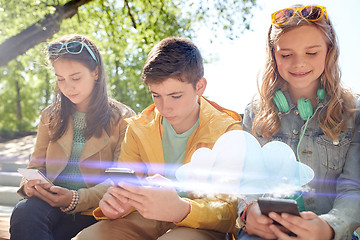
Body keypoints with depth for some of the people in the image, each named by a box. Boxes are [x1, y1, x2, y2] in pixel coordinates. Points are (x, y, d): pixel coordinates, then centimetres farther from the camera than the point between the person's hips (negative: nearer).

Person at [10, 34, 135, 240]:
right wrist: (30, 183, -9)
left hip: (91, 211, -3)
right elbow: (37, 165, 18)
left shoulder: (122, 119, 3)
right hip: (51, 203, 4)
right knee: (24, 211, -33)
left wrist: (76, 199, -19)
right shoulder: (50, 116, 17)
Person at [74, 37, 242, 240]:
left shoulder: (227, 131, -7)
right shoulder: (138, 129, 5)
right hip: (149, 219, 5)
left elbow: (231, 210, -16)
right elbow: (125, 190, 6)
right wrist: (113, 206, -21)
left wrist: (180, 210, -37)